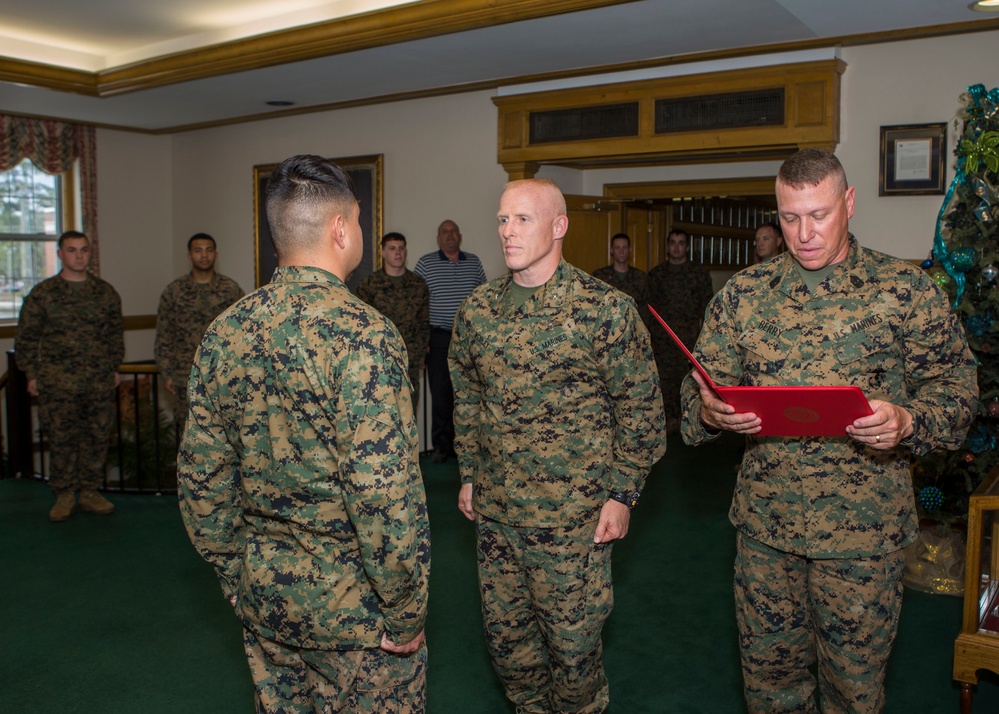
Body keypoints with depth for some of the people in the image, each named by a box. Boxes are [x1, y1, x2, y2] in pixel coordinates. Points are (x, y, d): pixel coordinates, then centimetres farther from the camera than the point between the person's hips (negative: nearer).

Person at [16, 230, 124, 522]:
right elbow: (26, 337, 5)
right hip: (57, 384, -2)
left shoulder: (106, 292, 9)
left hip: (100, 382, 2)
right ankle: (64, 496, 14)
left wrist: (114, 367, 13)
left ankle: (90, 492, 19)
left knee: (97, 438, 6)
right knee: (61, 439, 2)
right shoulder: (42, 293, 2)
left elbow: (115, 334, 17)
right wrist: (31, 374, 1)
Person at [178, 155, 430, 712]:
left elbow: (201, 478, 4)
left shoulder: (226, 331, -2)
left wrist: (237, 574, 16)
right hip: (349, 601, -6)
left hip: (262, 591, 6)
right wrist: (406, 615, -12)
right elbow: (387, 495, -24)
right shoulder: (362, 333, -22)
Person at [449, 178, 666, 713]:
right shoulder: (477, 309, 3)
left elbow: (640, 407, -7)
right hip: (494, 508, 5)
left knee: (572, 641, 9)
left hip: (572, 514, -4)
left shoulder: (606, 309, -11)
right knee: (504, 634, 17)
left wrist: (622, 494, -8)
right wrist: (469, 474, 14)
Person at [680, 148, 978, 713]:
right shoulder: (744, 293, 3)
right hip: (765, 519, 3)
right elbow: (701, 387, 5)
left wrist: (906, 422, -23)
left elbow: (955, 387, -2)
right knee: (768, 667, 17)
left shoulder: (908, 290, -4)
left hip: (864, 526, -2)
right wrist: (710, 412, -18)